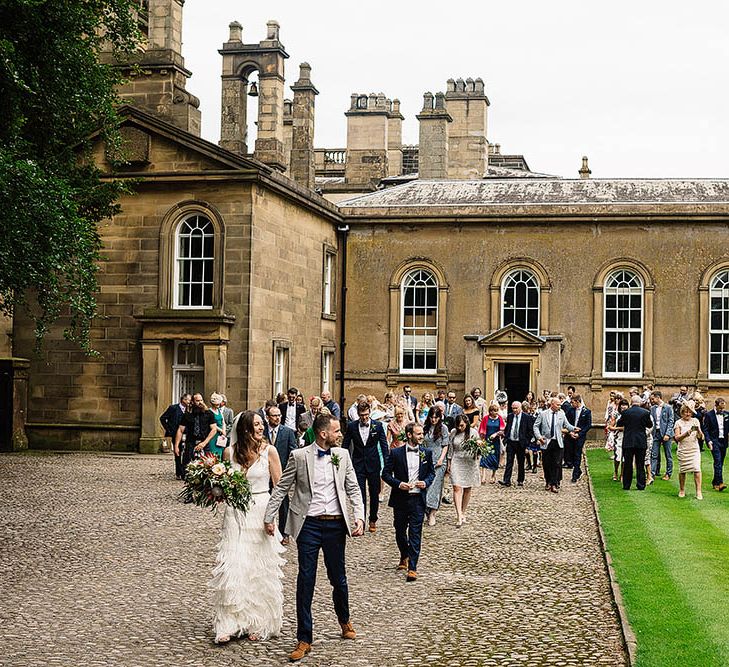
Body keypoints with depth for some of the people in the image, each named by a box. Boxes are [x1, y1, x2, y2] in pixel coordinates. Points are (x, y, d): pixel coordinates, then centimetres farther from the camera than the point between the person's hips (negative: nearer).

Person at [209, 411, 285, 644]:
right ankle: (228, 624, 0)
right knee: (232, 567, -6)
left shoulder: (269, 451, -4)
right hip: (235, 513, 1)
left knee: (260, 570, 5)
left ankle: (258, 624, 17)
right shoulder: (229, 452, 2)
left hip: (261, 513, -1)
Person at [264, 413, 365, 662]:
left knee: (338, 578, 13)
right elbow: (281, 487, 4)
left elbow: (353, 489, 7)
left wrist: (360, 517, -5)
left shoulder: (343, 455, 5)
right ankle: (304, 639, 6)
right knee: (305, 581, -1)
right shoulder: (299, 456, -3)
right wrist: (269, 517, 2)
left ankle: (344, 621, 40)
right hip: (309, 525, -2)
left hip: (336, 525, 2)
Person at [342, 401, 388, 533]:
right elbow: (345, 446, 5)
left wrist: (386, 464, -4)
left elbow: (384, 445, 1)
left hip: (374, 464, 1)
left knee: (374, 494, 10)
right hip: (358, 464, -1)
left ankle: (373, 521, 25)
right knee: (360, 494, -5)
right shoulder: (351, 427, -2)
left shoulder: (377, 426, -3)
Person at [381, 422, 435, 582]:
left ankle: (412, 568, -6)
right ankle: (404, 557, 40)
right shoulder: (396, 453, -3)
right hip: (400, 498, 0)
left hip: (418, 498, 0)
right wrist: (398, 484, -15)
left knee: (415, 534, -6)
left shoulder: (427, 453, 4)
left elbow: (431, 472, 15)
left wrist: (426, 482, -6)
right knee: (400, 531, 14)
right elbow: (386, 473, 0)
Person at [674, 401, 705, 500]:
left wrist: (698, 430, -17)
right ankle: (682, 490, 20)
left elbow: (700, 437, 4)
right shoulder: (679, 423, 3)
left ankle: (698, 491, -8)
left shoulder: (695, 421, 7)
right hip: (683, 450, -1)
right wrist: (686, 433, -21)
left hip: (694, 449, 1)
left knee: (696, 469, -11)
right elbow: (677, 437, -5)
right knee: (682, 471, 3)